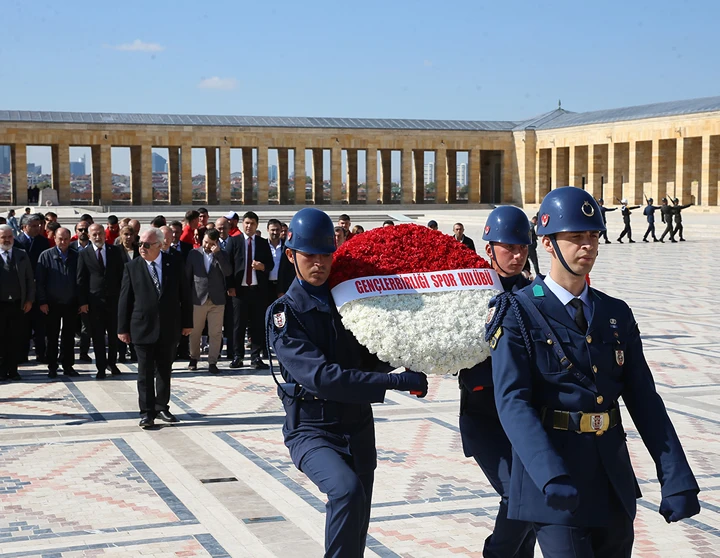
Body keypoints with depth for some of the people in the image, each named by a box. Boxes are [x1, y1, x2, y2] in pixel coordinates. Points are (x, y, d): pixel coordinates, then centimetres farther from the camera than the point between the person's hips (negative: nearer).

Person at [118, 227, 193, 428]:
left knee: (164, 370, 12)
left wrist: (187, 322, 3)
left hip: (169, 327, 2)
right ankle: (147, 412, 5)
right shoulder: (132, 267, -2)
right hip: (143, 328, -2)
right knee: (145, 372, 0)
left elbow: (184, 294, 5)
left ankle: (162, 407, 24)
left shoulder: (175, 264, 0)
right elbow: (124, 299, -1)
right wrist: (123, 328, -3)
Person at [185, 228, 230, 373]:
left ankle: (212, 362, 5)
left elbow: (227, 272, -12)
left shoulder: (222, 255, 4)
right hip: (198, 299, 0)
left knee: (216, 333, -1)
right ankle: (193, 358, 25)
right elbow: (187, 275, 6)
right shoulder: (194, 254, 3)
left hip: (217, 300, 0)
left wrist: (217, 253, -17)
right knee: (195, 332, 9)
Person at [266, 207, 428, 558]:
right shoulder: (283, 313, -10)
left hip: (358, 429, 5)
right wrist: (396, 382, -27)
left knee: (356, 527, 11)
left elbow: (371, 358, 14)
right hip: (311, 432, -5)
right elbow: (319, 376, -24)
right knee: (346, 489, -32)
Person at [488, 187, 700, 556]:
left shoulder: (617, 315, 10)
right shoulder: (519, 314, -6)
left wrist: (676, 479, -5)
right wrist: (551, 476, -31)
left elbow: (644, 401, 5)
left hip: (614, 482, 6)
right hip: (553, 484, -5)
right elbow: (513, 401, -17)